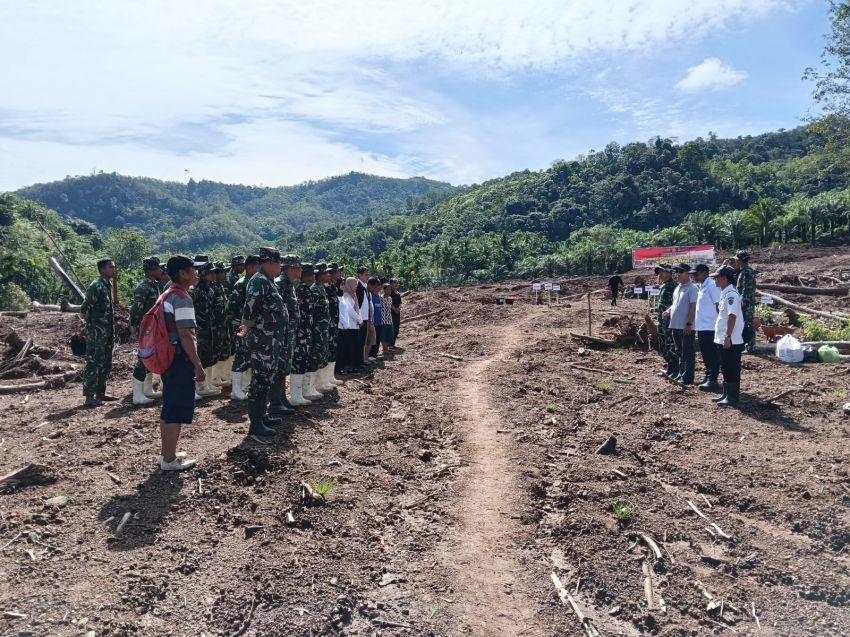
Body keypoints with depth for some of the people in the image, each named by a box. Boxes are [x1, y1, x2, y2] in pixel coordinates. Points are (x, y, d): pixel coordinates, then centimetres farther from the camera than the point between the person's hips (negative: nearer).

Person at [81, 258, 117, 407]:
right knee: (94, 363, -5)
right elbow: (84, 309, -16)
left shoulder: (108, 285, 13)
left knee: (106, 364, 14)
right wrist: (93, 323, -4)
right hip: (96, 332, -9)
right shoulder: (96, 286, -14)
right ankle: (90, 397, -1)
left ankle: (100, 393, 23)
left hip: (107, 332, 9)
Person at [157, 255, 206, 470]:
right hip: (181, 360, -10)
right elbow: (185, 335, -23)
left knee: (169, 407, 17)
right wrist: (198, 365, -19)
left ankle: (165, 453, 28)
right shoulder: (182, 298, -17)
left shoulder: (168, 295, 14)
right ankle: (170, 459, 5)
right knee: (178, 410, -2)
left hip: (168, 357, 10)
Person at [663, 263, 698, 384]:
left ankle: (687, 378, 3)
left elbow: (693, 307, -17)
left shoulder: (692, 288, -13)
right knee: (678, 352, 18)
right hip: (676, 325, 9)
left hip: (686, 327, -9)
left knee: (687, 353, -2)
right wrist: (668, 311, 4)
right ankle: (678, 373, 28)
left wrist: (689, 324, -21)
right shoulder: (678, 288, 14)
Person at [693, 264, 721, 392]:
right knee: (705, 354, 16)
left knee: (712, 355, -3)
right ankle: (708, 377, 26)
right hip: (702, 327, 9)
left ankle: (712, 381, 0)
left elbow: (719, 305, -17)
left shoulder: (712, 286, -14)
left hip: (710, 327, -9)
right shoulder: (702, 287, 14)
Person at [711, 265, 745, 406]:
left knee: (732, 368, -2)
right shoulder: (724, 293, 14)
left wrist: (728, 337, -24)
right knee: (725, 368, 16)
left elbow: (732, 316, -22)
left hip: (731, 340, -10)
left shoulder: (731, 294, -17)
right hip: (723, 339, 10)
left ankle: (732, 396, 4)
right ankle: (726, 394, 24)